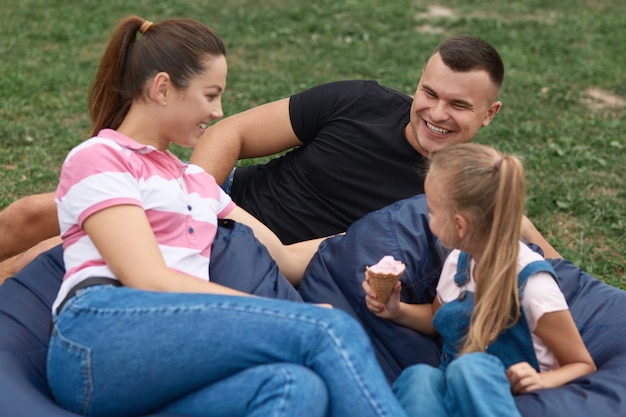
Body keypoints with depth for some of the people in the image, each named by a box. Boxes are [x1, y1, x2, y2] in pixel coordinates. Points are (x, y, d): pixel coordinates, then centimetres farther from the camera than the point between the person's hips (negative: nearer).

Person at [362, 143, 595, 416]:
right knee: (417, 377, -32)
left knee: (471, 366, -39)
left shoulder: (531, 282, -15)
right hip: (449, 393, 5)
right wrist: (397, 311, 7)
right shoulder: (458, 260, 5)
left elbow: (583, 366, -6)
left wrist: (541, 381, -27)